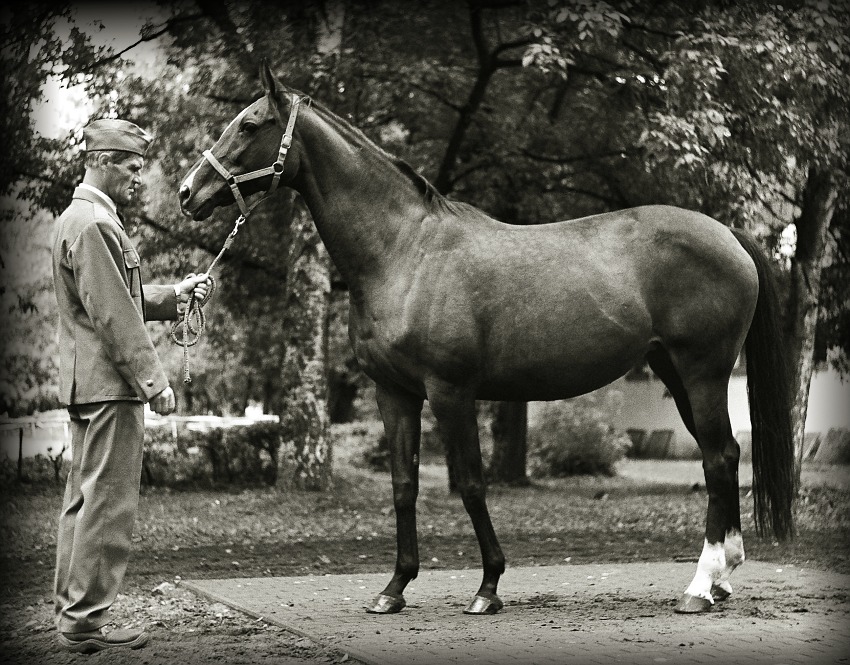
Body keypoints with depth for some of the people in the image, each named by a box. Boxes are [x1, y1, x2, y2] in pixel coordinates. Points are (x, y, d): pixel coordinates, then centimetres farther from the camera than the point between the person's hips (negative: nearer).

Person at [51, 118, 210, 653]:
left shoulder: (85, 218, 19)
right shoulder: (94, 224, -14)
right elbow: (113, 316, -19)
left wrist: (175, 294, 13)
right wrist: (153, 381, -18)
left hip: (87, 387, 11)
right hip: (110, 386, -11)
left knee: (84, 499, 14)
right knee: (108, 503, -7)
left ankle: (73, 610, 20)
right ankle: (87, 621, -3)